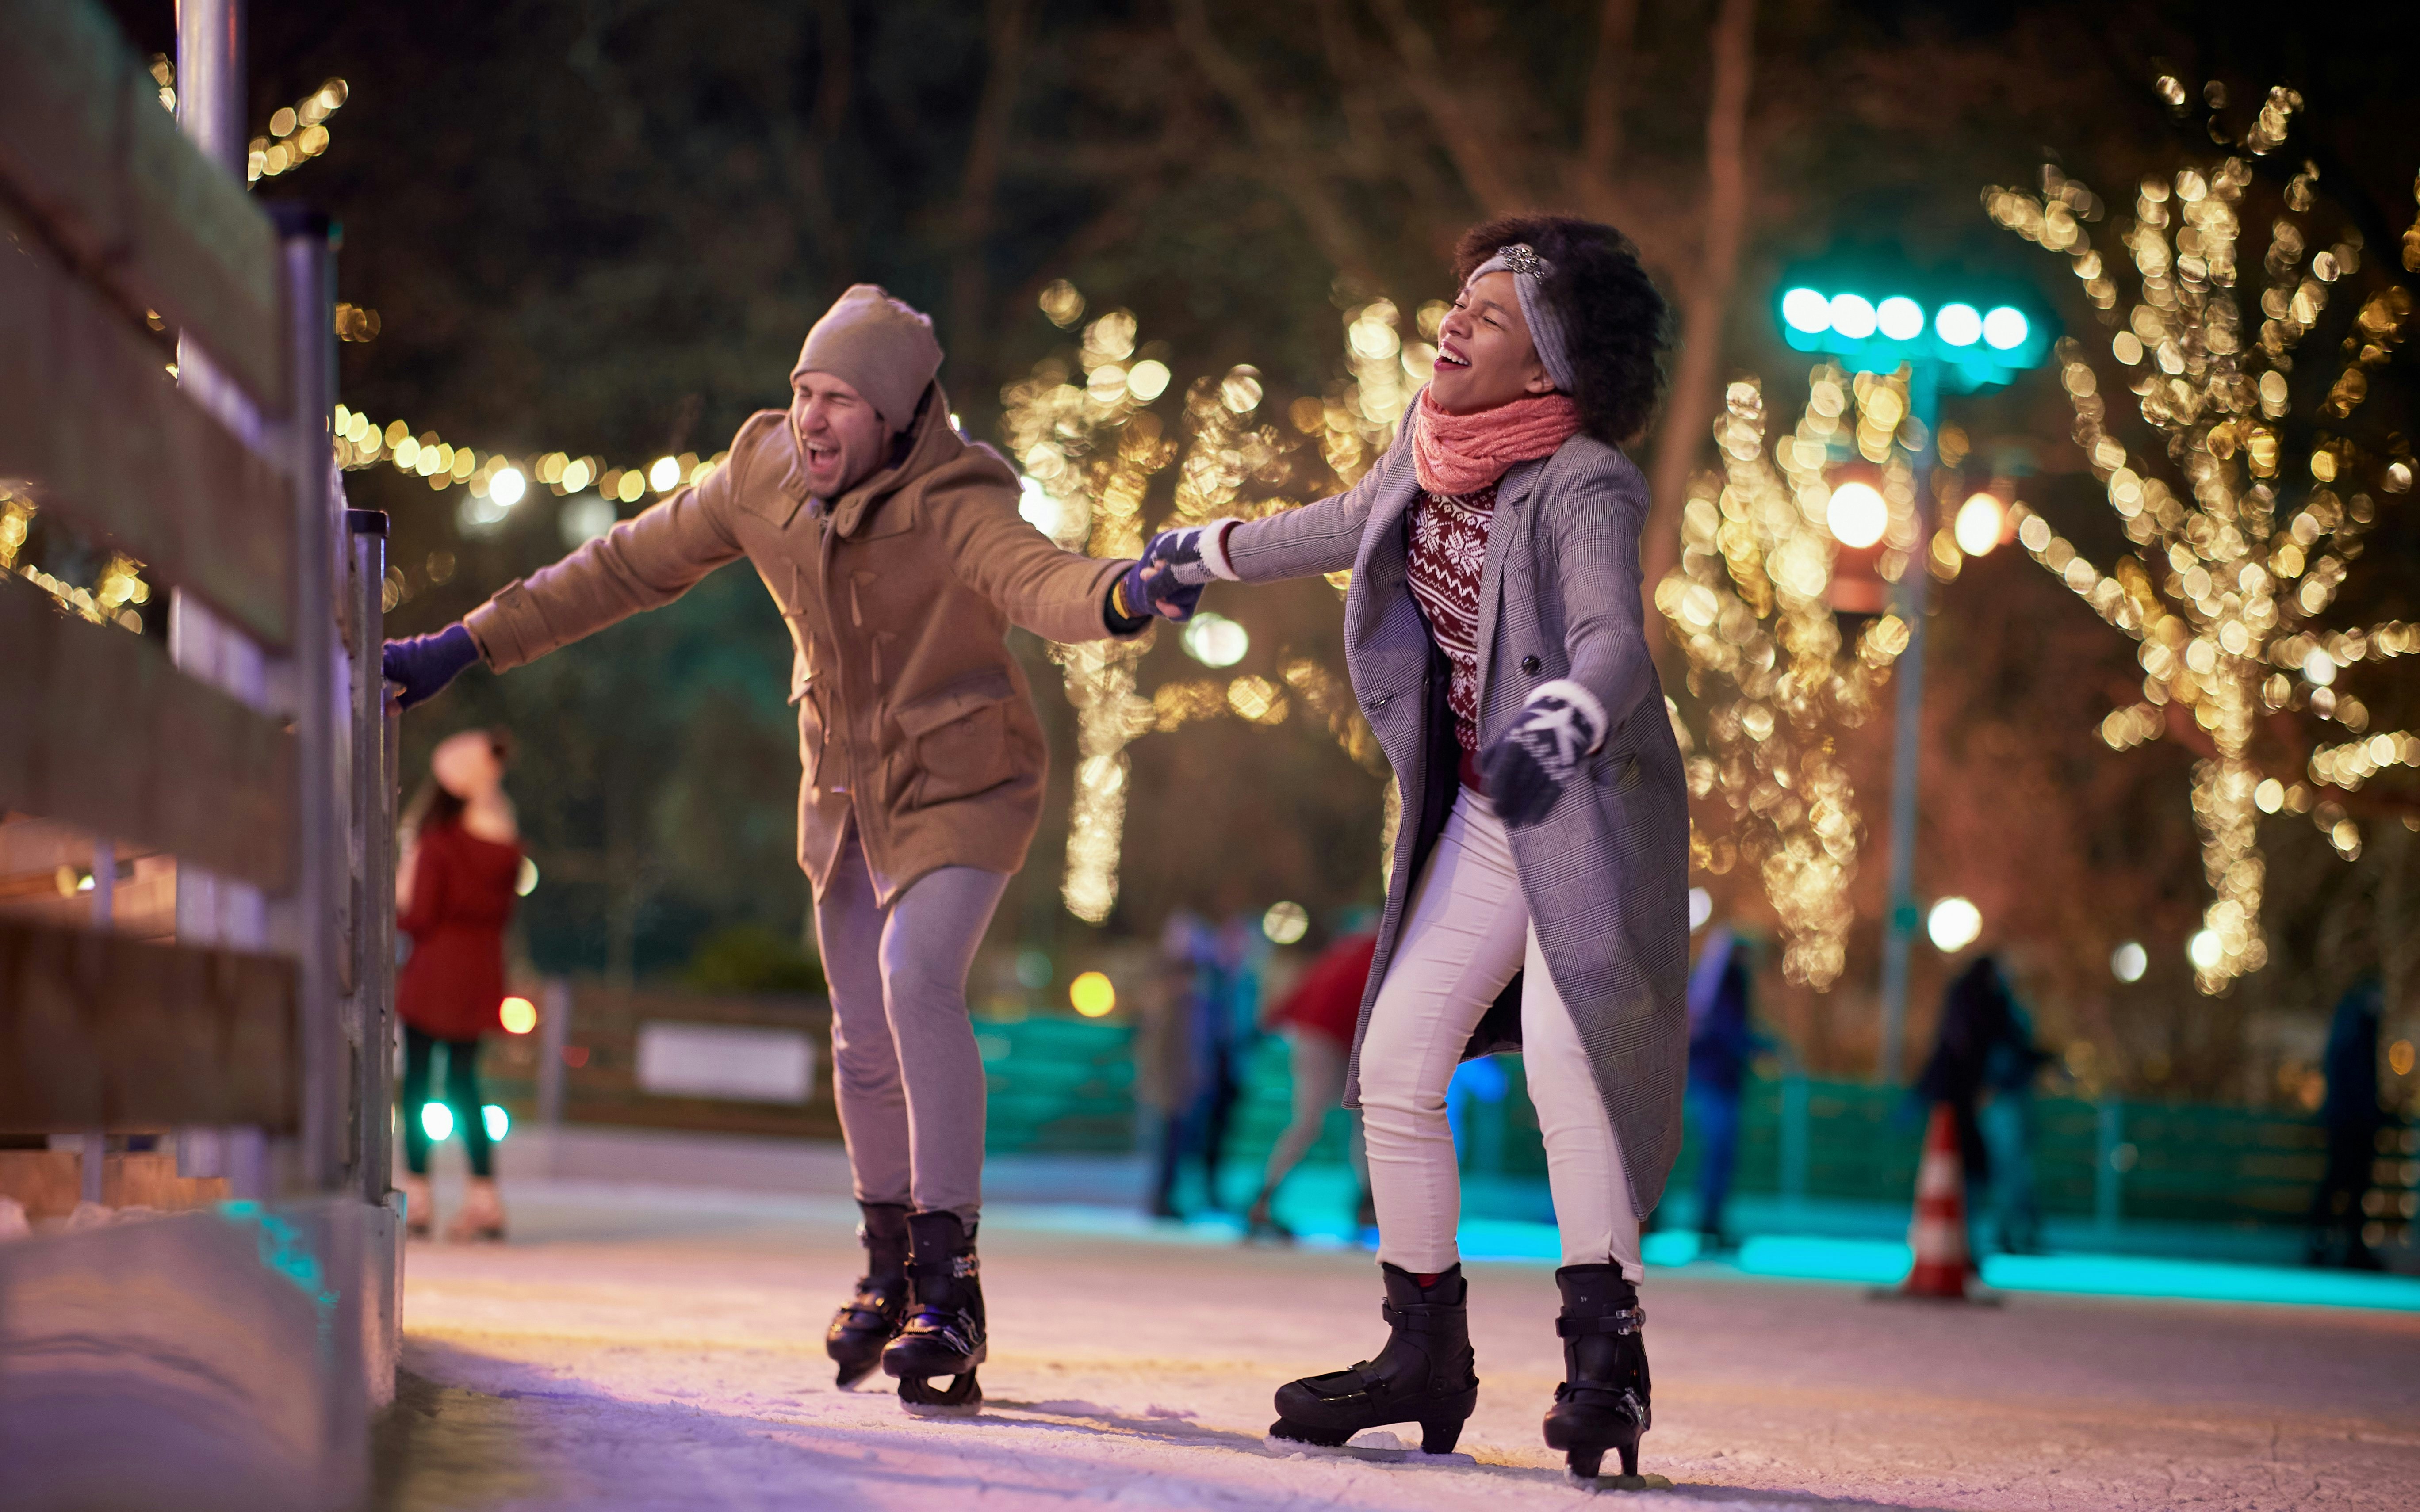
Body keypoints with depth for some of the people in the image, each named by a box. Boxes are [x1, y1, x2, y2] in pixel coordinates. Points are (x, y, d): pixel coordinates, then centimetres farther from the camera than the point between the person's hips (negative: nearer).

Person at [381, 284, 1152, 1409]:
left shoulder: (953, 506, -26)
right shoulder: (764, 480, -9)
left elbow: (1036, 580, -46)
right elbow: (628, 567, 0)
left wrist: (1117, 598, -70)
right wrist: (468, 646, 0)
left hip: (963, 781, -6)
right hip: (847, 789, 6)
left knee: (916, 979, -27)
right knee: (862, 1038, 12)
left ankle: (949, 1284, -25)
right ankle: (889, 1270, 33)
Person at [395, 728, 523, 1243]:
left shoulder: (437, 844, -14)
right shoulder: (508, 848, 3)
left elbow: (419, 919, -13)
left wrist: (397, 903, 6)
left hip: (434, 972, -5)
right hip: (482, 972, 6)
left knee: (417, 1079, 3)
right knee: (464, 1080, 13)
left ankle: (417, 1196, 0)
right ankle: (485, 1194, 7)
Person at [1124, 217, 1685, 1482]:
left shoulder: (1585, 489, -22)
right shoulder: (1432, 439, 0)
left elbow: (1612, 638, -38)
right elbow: (1356, 525, 21)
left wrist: (1563, 723, -59)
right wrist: (1207, 556, 32)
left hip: (1593, 812, -8)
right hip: (1481, 819, 8)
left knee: (1562, 1048, -27)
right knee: (1396, 1062, 4)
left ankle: (1603, 1349, -25)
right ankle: (1426, 1352, 16)